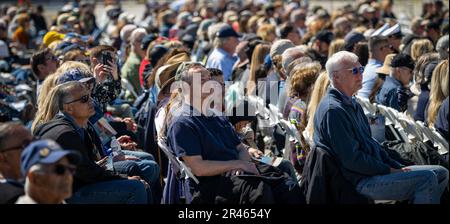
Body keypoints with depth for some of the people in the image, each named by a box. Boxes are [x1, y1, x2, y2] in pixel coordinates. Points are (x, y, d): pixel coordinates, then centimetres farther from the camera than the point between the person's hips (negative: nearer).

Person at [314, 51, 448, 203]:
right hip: (361, 181, -10)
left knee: (441, 173, 6)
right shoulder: (333, 110, -17)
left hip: (376, 170, 11)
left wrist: (398, 168, 10)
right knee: (426, 179, -23)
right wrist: (389, 171, -13)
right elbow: (352, 159, -21)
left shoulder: (353, 104, 18)